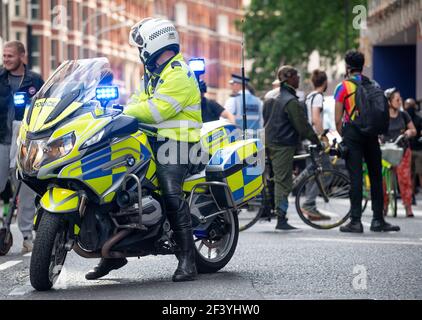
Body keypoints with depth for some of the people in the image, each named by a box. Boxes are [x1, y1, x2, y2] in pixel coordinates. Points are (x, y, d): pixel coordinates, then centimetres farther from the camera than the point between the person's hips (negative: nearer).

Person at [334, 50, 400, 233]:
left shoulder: (343, 87, -3)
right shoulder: (373, 86, 10)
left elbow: (338, 119, -5)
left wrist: (343, 136, 8)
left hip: (352, 133, -4)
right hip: (372, 134, 4)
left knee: (355, 177, -5)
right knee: (376, 176, 9)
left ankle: (356, 221, -7)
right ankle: (378, 220, 10)